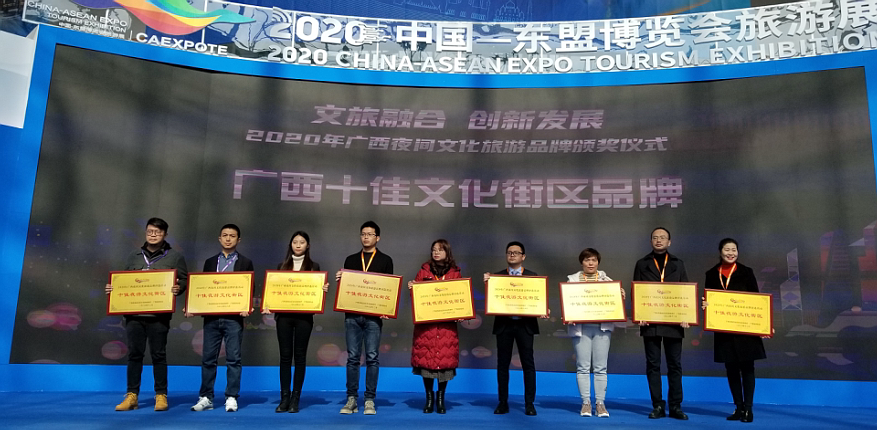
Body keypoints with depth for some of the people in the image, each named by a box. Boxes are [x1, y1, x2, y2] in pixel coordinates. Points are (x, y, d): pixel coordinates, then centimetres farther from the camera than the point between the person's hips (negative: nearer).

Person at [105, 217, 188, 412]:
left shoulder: (175, 257, 6)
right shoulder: (134, 257, 16)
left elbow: (184, 280, 2)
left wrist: (178, 288, -18)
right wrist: (112, 288, 3)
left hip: (159, 314, -3)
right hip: (134, 313, 3)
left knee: (158, 354, 2)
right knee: (134, 354, 5)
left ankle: (161, 396, 10)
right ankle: (131, 396, 13)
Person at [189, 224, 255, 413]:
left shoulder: (245, 263, 5)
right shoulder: (210, 262, 13)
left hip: (234, 317, -2)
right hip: (211, 317, 3)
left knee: (233, 359, 1)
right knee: (208, 358, 6)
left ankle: (231, 397, 8)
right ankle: (206, 398, 15)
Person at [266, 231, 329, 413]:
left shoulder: (313, 266, 6)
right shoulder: (282, 266, 10)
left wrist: (324, 289, -16)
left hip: (304, 316, -1)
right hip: (284, 315, 1)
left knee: (300, 356, 2)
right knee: (285, 356, 3)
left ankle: (295, 398, 8)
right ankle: (284, 398, 10)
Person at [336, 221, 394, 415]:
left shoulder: (385, 260, 7)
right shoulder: (351, 260, 14)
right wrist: (339, 280, -6)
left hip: (373, 315, -2)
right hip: (352, 314, 2)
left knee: (372, 357, -1)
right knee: (352, 357, 3)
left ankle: (370, 400, 6)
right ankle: (351, 399, 11)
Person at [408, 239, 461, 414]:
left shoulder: (455, 273, 9)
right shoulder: (423, 271, 9)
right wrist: (411, 288, -10)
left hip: (447, 323, 0)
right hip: (425, 322, 0)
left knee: (445, 358, -2)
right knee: (425, 357, 0)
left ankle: (441, 398, 14)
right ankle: (429, 398, 15)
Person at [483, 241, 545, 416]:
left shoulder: (533, 276, 6)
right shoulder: (497, 276, 7)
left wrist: (543, 312, -16)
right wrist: (487, 283, -15)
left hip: (525, 324, -1)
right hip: (503, 324, 1)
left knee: (528, 364, 2)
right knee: (502, 363, 6)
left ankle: (529, 403, 10)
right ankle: (503, 402, 15)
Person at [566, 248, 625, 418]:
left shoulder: (606, 279, 10)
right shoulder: (572, 279, 7)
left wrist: (621, 295, -14)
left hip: (603, 327, 1)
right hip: (581, 326, -1)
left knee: (600, 367, 1)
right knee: (583, 366, -1)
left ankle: (600, 403, 7)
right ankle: (586, 402, 7)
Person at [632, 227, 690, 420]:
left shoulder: (678, 264, 12)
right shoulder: (642, 264, 9)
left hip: (674, 322, 1)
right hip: (650, 322, -1)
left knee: (675, 365, 4)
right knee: (653, 365, 2)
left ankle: (675, 406, 12)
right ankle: (658, 406, 9)